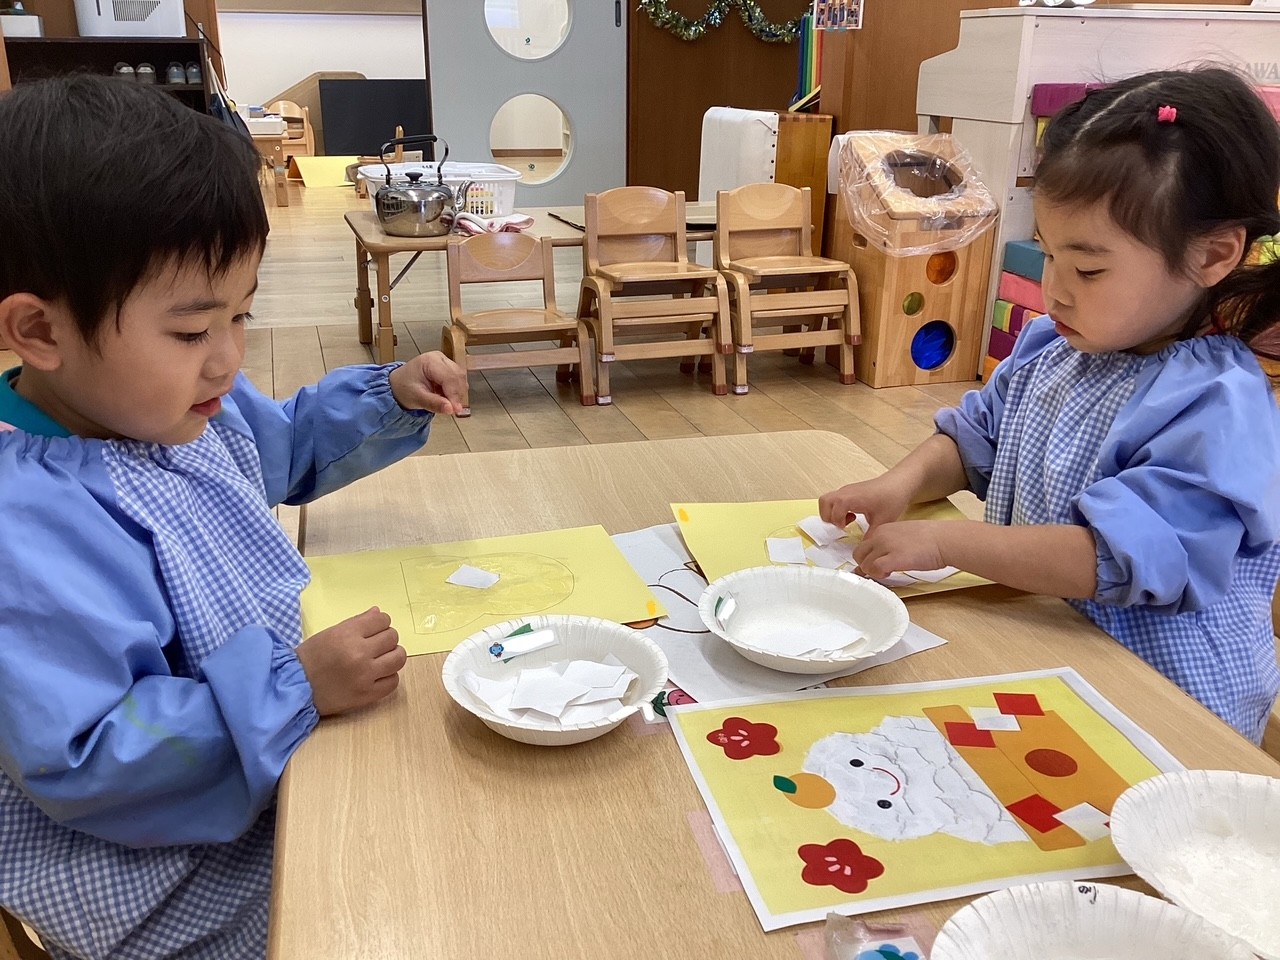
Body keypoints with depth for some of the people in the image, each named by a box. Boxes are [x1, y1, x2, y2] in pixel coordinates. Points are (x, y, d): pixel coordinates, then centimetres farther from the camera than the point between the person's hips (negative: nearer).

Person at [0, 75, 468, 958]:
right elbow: (78, 765, -30)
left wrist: (390, 398, 1)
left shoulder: (176, 404, -3)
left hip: (284, 748, 8)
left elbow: (286, 447, 18)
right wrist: (296, 687, -33)